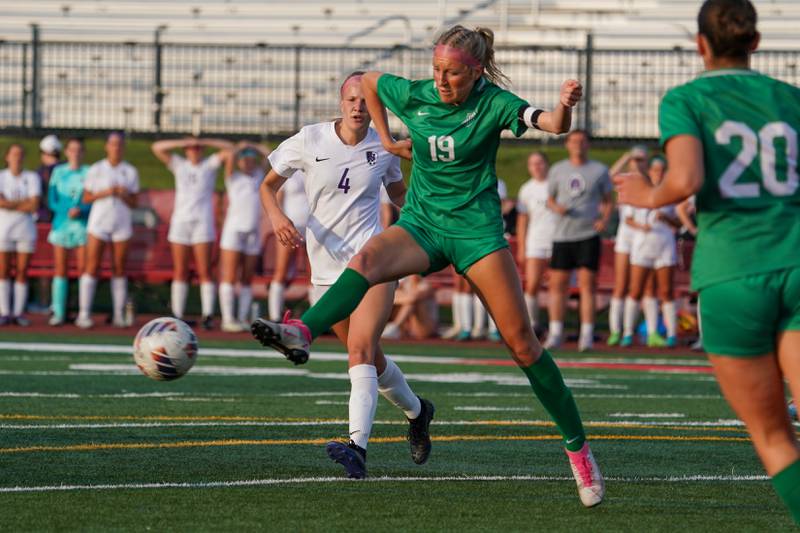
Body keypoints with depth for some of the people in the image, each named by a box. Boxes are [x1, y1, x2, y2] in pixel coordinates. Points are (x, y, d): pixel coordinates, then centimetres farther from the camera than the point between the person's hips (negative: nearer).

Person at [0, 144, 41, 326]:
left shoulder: (32, 178, 3)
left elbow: (34, 206, -8)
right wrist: (23, 203, -11)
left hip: (26, 229, 1)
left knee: (22, 272, 0)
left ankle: (18, 313, 3)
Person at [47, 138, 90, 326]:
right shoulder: (58, 172, 10)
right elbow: (52, 201, 5)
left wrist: (80, 210, -18)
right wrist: (68, 211, -12)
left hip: (83, 224, -1)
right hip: (61, 224, 1)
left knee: (84, 268, -6)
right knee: (60, 269, 0)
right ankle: (58, 312, 2)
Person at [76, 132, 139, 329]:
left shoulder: (130, 171, 7)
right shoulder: (96, 170, 3)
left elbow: (134, 203, 7)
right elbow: (86, 198, 3)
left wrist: (124, 195, -14)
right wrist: (104, 193, -13)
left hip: (122, 224, 2)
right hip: (98, 223, -2)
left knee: (119, 269, 2)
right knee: (92, 267, -9)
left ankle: (119, 315, 6)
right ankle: (84, 314, -9)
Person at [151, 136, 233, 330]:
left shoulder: (210, 165, 9)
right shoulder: (179, 165, 13)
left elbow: (229, 147, 1)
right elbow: (156, 147, 7)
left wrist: (204, 142, -3)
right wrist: (183, 142, -1)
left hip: (203, 224, -2)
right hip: (180, 223, 2)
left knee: (204, 271, -8)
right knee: (180, 272, 0)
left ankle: (208, 314, -11)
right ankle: (177, 315, -1)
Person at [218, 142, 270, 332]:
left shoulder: (257, 176, 18)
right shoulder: (233, 178, 7)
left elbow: (267, 153, 22)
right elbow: (229, 156, -7)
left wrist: (250, 146, 24)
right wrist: (239, 148, 10)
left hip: (254, 232, 4)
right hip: (234, 229, -4)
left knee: (247, 279, 3)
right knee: (229, 277, -8)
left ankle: (243, 318, 5)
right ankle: (227, 319, -10)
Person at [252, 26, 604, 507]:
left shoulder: (494, 104, -11)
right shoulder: (413, 96, -1)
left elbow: (553, 124, -28)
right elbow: (369, 80, 19)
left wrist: (565, 107, -50)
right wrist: (385, 139, 16)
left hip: (476, 228, -2)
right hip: (421, 223, 2)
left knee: (522, 342, -6)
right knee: (366, 261, -31)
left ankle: (578, 447, 5)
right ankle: (302, 334, -56)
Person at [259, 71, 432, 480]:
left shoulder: (383, 147, 2)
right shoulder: (309, 141, -2)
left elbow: (398, 192, 21)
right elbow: (268, 184, 7)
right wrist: (277, 216, -13)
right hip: (326, 266, 3)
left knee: (361, 349, -21)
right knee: (369, 357, 13)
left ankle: (358, 446, -34)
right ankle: (416, 411, 41)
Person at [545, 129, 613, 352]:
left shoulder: (599, 171, 6)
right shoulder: (557, 170, 11)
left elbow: (608, 201, 13)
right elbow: (550, 199, 18)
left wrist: (605, 220, -7)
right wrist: (556, 207, -6)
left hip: (588, 235, -2)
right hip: (562, 234, 2)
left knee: (587, 284, -8)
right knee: (557, 284, 0)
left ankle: (587, 335, -7)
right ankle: (555, 333, 8)